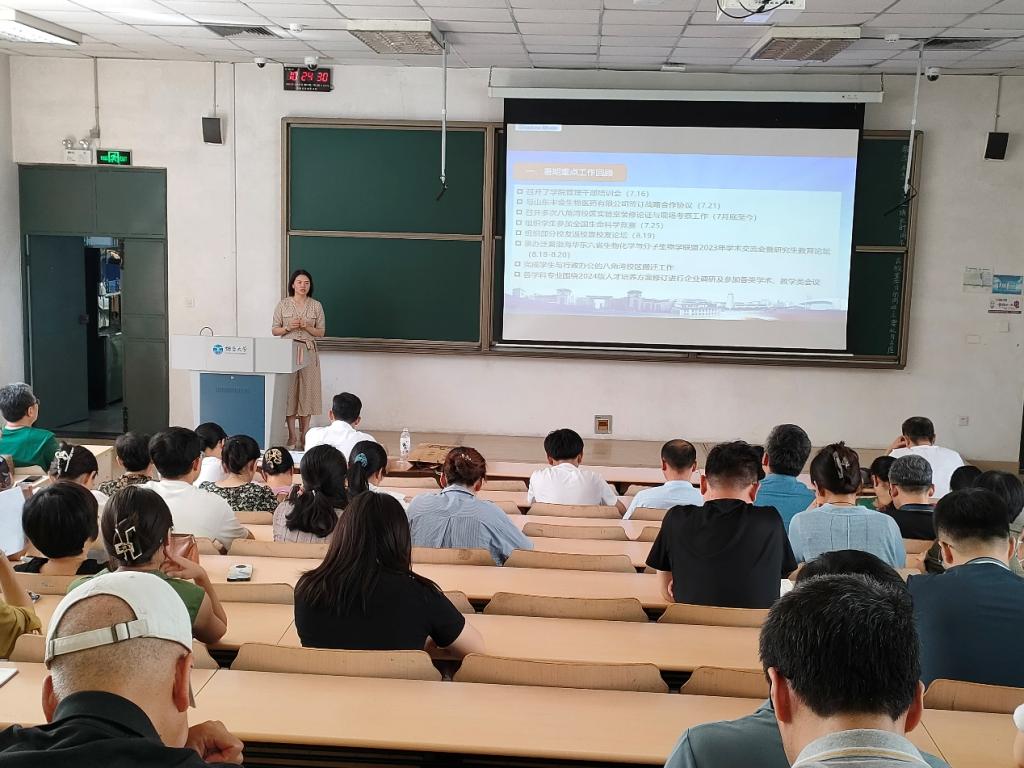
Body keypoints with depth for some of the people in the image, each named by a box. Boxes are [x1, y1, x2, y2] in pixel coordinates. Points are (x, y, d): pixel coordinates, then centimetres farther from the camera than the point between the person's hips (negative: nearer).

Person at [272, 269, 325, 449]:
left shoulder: (316, 305, 6)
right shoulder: (283, 304, 5)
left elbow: (321, 332, 6)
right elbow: (274, 330, 6)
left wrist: (306, 326, -12)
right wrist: (288, 328, -13)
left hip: (308, 353, 1)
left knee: (307, 392, 1)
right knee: (289, 392, -1)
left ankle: (304, 434, 11)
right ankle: (292, 436, 6)